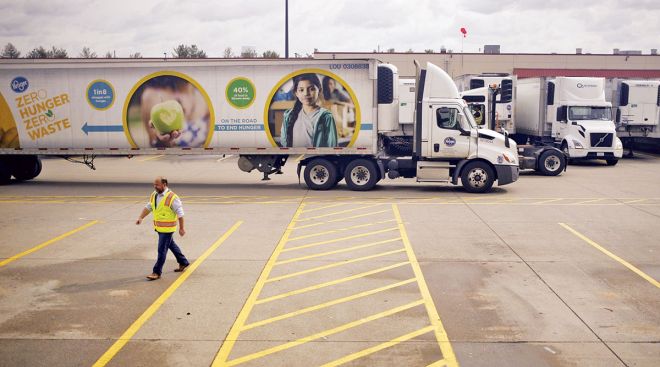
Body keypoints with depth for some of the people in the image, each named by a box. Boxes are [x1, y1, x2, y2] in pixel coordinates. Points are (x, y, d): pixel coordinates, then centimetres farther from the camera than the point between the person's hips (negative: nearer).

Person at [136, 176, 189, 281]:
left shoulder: (172, 197, -19)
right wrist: (141, 218, -3)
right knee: (172, 245, 21)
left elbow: (180, 213, -16)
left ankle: (157, 272, 2)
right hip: (158, 227, 8)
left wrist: (181, 228, -14)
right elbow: (148, 207, 12)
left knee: (162, 250, -5)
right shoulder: (154, 195, 5)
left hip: (167, 228, -8)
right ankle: (183, 262, 37)